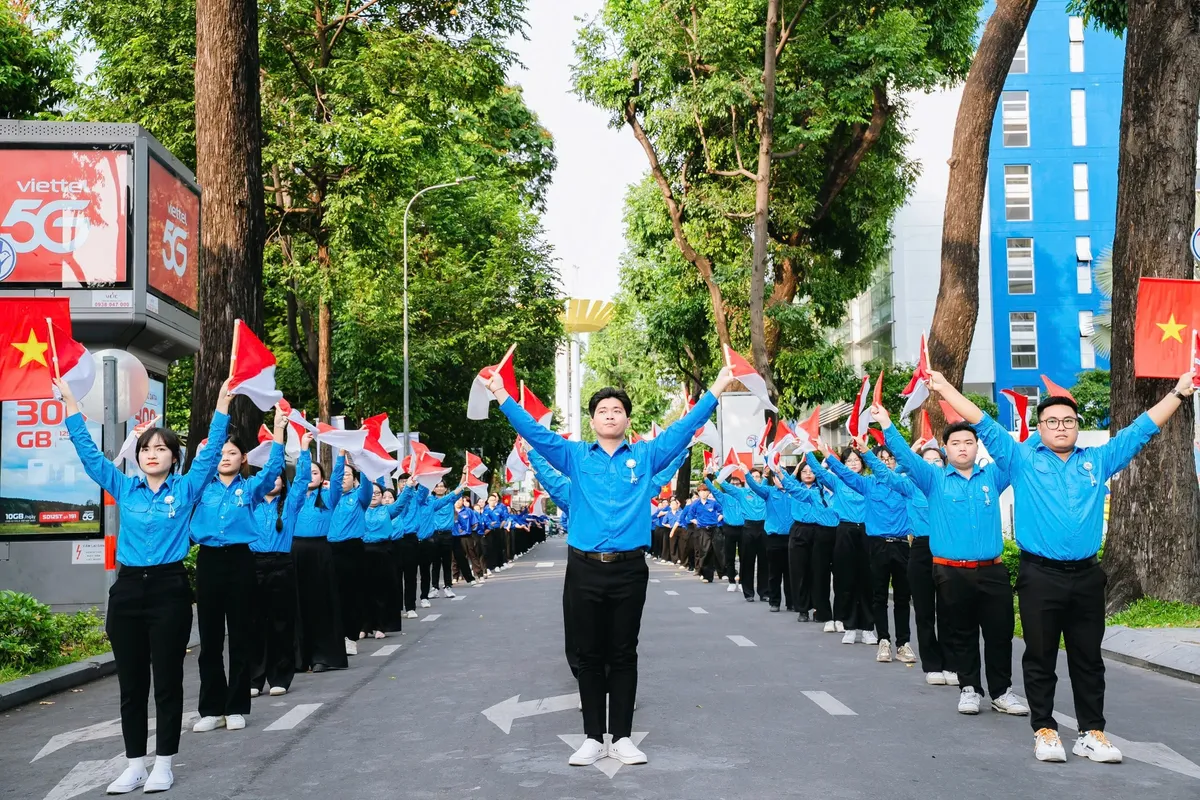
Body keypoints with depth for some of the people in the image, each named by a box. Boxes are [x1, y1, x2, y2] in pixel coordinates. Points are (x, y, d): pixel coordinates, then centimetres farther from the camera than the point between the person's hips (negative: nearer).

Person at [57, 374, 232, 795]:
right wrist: (71, 404, 6)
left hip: (169, 589, -3)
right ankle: (135, 763, 15)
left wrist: (222, 406, -11)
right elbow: (89, 453, 9)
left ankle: (164, 763, 11)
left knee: (167, 680, 2)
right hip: (127, 589, 3)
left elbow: (210, 453, -3)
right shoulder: (124, 488, 9)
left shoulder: (186, 489, 3)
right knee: (131, 682, 7)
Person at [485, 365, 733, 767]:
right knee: (589, 655, 6)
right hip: (585, 568, 0)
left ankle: (622, 737, 12)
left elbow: (683, 429, 8)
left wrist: (715, 391, 3)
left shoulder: (645, 457, 9)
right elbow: (535, 432, 4)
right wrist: (503, 397, -4)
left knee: (623, 655, 6)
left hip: (629, 570, 0)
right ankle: (593, 738, 13)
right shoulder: (575, 457, 9)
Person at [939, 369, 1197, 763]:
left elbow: (1140, 429, 16)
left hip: (1086, 576, 3)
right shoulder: (1022, 460, 5)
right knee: (1040, 658, 4)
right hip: (1040, 576, -2)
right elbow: (984, 425, 3)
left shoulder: (1098, 461, 12)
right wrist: (946, 389, -3)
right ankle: (1044, 730, 12)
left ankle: (1091, 732, 15)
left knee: (1088, 659, 8)